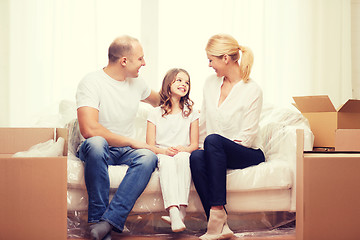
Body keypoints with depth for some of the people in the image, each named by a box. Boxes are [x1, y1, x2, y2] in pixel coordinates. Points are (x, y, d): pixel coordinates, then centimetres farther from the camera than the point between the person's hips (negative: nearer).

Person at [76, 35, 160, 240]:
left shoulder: (136, 82, 8)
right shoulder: (92, 82, -14)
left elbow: (158, 100, 33)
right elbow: (89, 129, -26)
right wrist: (131, 142, -21)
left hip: (126, 150, 5)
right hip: (99, 148, -4)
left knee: (149, 157, -30)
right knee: (96, 143, -40)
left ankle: (109, 221, -38)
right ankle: (98, 218, -31)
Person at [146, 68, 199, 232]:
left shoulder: (191, 113, 16)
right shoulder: (155, 114, 11)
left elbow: (195, 144, 10)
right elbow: (150, 146, 4)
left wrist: (184, 149, -13)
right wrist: (164, 151, -17)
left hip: (183, 155, 1)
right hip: (162, 156, -1)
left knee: (183, 157, -35)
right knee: (166, 161, -36)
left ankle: (181, 211, -43)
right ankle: (174, 212, -53)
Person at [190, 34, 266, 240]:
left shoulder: (252, 90, -9)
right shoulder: (210, 84, 11)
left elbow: (247, 136, -12)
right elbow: (203, 124, 18)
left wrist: (215, 144, -16)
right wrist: (194, 145, 9)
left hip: (248, 154, -5)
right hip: (216, 153, 5)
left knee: (213, 140, -36)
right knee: (196, 157, -32)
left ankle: (217, 213, -40)